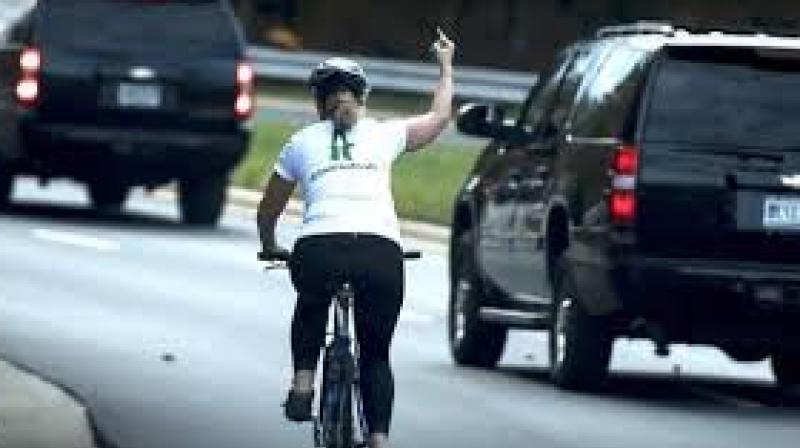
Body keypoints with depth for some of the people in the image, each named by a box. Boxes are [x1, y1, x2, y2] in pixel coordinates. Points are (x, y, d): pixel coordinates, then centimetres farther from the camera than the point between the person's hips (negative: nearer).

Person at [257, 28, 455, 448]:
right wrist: (446, 66, 48)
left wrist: (270, 248, 48)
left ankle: (302, 382, 16)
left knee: (311, 309, 35)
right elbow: (439, 117, 33)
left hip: (318, 250, 0)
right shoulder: (384, 134, 18)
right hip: (382, 253, 0)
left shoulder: (301, 143, 20)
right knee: (376, 355, 16)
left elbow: (267, 211, 29)